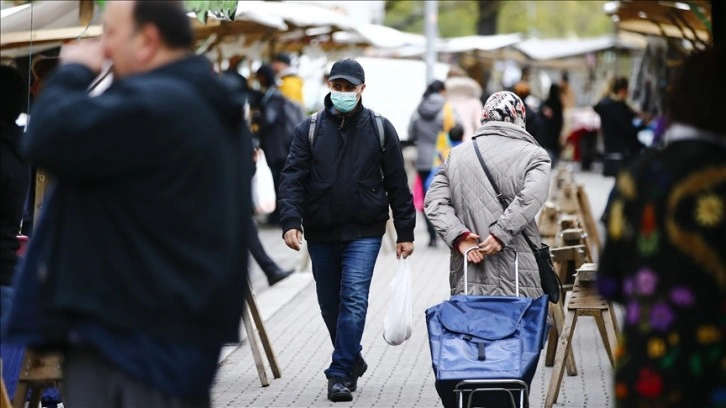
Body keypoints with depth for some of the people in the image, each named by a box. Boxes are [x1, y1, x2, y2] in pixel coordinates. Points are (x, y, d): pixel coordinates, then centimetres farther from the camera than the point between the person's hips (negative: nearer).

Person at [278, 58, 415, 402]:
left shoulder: (380, 128, 2)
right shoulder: (310, 129, 2)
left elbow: (397, 184, 4)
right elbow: (293, 178, -4)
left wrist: (405, 232, 2)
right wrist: (291, 221, -19)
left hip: (364, 232, -2)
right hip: (321, 233, 3)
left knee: (354, 300, -13)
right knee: (330, 305, 13)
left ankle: (340, 375, -10)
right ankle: (352, 361, 34)